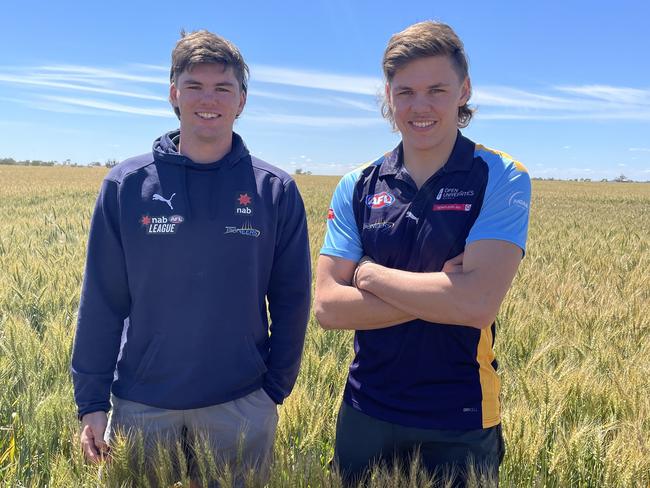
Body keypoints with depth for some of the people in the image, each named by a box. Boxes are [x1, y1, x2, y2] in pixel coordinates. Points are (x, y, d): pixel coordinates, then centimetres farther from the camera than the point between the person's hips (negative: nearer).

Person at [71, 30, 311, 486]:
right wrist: (91, 400, -1)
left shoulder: (276, 190, -3)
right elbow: (102, 299, 0)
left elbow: (291, 300, 1)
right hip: (140, 405, 1)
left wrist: (276, 388, 1)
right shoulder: (126, 184, -2)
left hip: (241, 407, 0)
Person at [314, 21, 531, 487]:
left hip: (460, 424, -2)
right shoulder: (358, 187, -2)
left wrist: (370, 274, -14)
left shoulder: (502, 179, -10)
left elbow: (478, 303, -23)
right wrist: (438, 295, -18)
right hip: (367, 413, 3)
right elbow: (328, 306, -9)